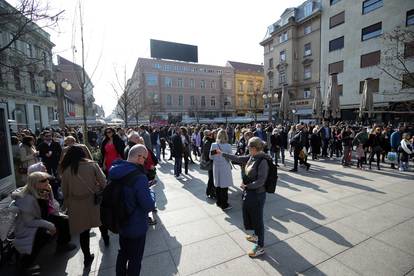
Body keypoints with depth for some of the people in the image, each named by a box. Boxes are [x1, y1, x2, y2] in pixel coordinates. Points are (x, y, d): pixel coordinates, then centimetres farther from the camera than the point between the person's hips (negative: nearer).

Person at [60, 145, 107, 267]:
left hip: (77, 206, 0)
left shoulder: (66, 170, -2)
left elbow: (65, 192, 5)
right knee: (101, 220, 26)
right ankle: (106, 239, 48)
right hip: (94, 201, 0)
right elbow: (103, 182, -10)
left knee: (83, 231, 13)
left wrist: (67, 205, 18)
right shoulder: (92, 165, -7)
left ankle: (87, 257, 25)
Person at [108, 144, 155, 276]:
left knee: (123, 252, 31)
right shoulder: (139, 178, -34)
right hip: (136, 227, -7)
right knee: (135, 259, 18)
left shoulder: (114, 172, -8)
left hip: (120, 223, 7)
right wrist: (151, 194, -10)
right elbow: (149, 206, -30)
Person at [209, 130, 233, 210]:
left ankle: (219, 202, 32)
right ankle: (224, 205, 17)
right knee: (224, 186, 8)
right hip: (225, 168, -3)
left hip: (216, 168, 3)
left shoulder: (213, 145, -8)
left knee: (217, 185, 17)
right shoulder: (228, 146, -15)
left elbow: (211, 157, 0)